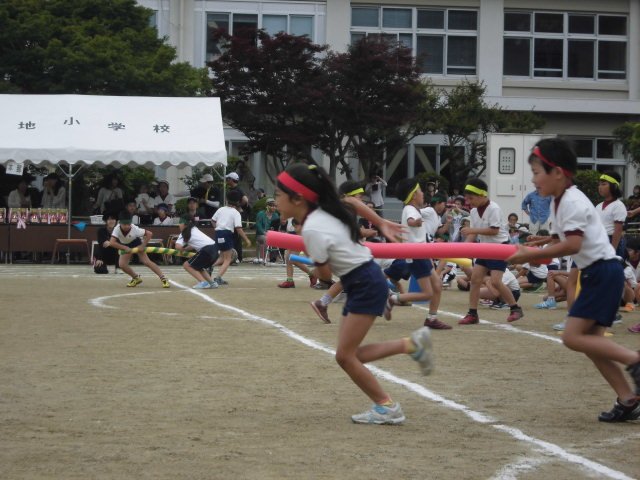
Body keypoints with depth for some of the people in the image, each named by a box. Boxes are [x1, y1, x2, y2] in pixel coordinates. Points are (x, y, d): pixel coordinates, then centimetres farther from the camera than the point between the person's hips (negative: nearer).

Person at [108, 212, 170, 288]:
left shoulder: (134, 229, -34)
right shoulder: (117, 229, -32)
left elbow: (149, 233, -30)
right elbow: (112, 242, -40)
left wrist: (143, 246, -30)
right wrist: (125, 248, -40)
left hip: (137, 243, -3)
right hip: (125, 246, 3)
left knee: (146, 261, -16)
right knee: (122, 264, -13)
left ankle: (163, 278, -17)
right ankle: (136, 278, 10)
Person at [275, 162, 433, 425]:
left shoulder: (312, 230, -22)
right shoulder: (323, 212, 4)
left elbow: (325, 274, -13)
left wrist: (311, 255, 6)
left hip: (366, 286, -10)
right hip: (360, 284, 10)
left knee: (345, 355, -6)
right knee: (350, 354, 8)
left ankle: (387, 407, 3)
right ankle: (412, 344, 15)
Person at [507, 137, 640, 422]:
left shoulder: (572, 201, -16)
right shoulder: (558, 203, 15)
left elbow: (571, 245, -25)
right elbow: (558, 243, 15)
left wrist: (530, 256, -21)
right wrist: (530, 255, -3)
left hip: (604, 272, -10)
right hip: (594, 274, 10)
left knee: (573, 337, -13)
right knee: (589, 339, 6)